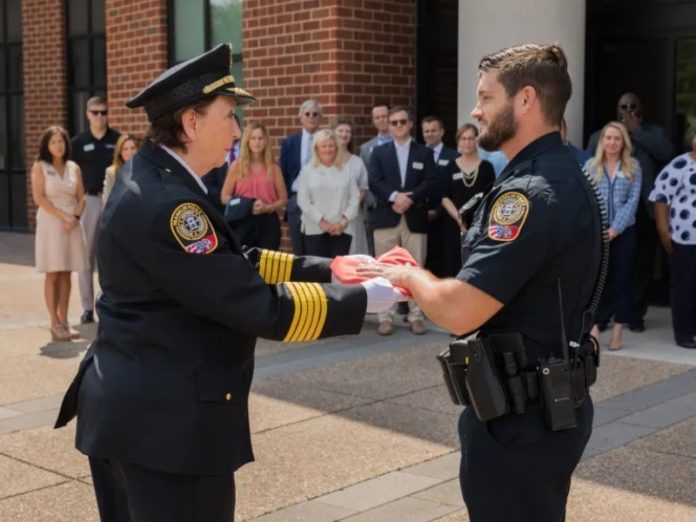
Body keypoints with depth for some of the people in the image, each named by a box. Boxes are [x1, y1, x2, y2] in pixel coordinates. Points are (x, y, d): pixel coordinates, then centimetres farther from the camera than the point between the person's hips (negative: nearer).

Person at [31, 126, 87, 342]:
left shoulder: (74, 168, 10)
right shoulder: (40, 167, 0)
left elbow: (81, 197, 9)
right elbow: (39, 198, -8)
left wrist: (75, 218, -9)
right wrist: (62, 216, -14)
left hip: (72, 224, 4)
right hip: (50, 223, -4)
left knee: (66, 274, 5)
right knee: (52, 274, -4)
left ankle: (64, 321, 9)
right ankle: (55, 323, -2)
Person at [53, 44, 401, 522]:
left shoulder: (153, 179, 7)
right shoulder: (164, 202, -24)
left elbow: (234, 267, 10)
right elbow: (257, 306, -23)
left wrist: (330, 270, 4)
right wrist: (362, 299, -13)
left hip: (137, 409, 10)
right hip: (166, 421, -10)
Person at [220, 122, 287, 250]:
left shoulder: (273, 167, 6)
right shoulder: (237, 166, 3)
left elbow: (283, 199, 8)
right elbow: (224, 197, 4)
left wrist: (267, 207, -11)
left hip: (268, 222, 1)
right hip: (243, 222, -1)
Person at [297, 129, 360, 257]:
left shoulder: (345, 171, 9)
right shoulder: (307, 171, 6)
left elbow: (355, 198, 5)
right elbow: (303, 200, -1)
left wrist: (343, 221, -7)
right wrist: (321, 221, -10)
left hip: (342, 230, 1)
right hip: (315, 229, -1)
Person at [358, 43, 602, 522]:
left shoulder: (532, 192, -24)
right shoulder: (563, 176, 9)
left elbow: (459, 311, -29)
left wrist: (410, 276, -9)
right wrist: (423, 280, 5)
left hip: (520, 415, -10)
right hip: (546, 404, 10)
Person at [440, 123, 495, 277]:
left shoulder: (486, 167, 5)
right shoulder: (450, 167, 7)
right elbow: (445, 197, 3)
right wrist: (458, 217, -12)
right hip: (454, 225, 1)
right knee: (453, 268, 0)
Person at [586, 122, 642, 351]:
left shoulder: (633, 167, 4)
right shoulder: (591, 166, 4)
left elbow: (633, 200, -3)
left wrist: (616, 228, -12)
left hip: (624, 232, 0)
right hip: (596, 232, 0)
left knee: (621, 279, 4)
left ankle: (618, 329, 9)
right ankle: (596, 326, 4)